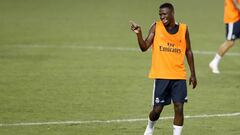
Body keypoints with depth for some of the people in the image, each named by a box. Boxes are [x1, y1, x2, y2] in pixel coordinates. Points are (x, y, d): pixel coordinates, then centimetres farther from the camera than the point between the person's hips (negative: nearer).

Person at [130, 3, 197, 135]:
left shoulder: (183, 29, 2)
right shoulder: (156, 27, -2)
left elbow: (188, 52, 10)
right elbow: (144, 47, -7)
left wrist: (193, 74, 9)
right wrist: (138, 34, -25)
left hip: (179, 76, 1)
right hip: (161, 75, -1)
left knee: (179, 108, -6)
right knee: (157, 109, 2)